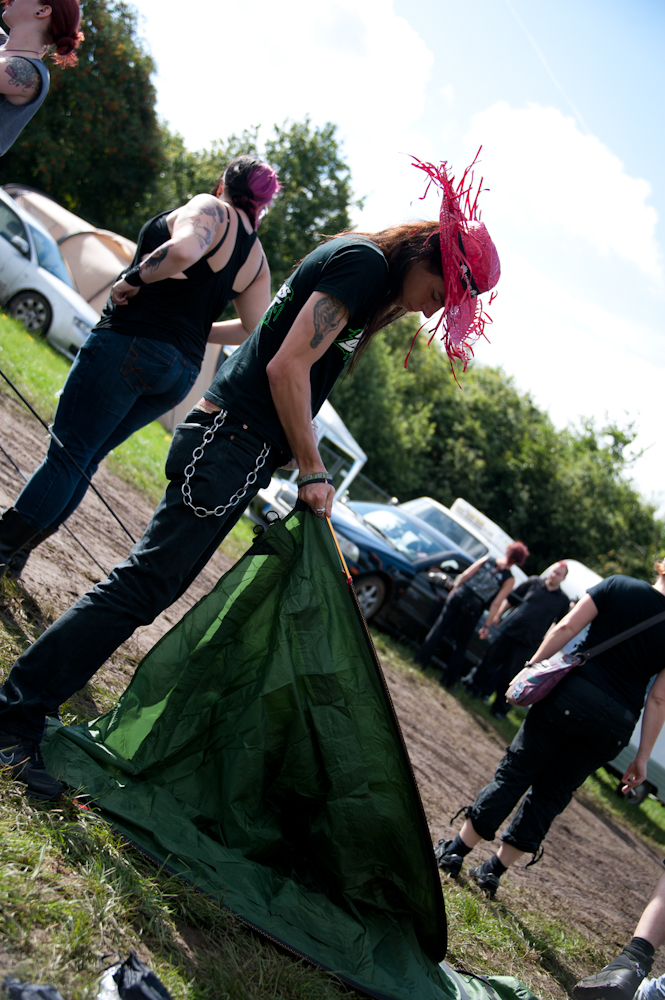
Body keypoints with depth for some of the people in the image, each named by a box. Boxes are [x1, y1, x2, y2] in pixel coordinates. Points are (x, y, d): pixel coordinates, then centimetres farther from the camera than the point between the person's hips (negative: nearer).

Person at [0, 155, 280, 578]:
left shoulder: (210, 209, -5)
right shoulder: (257, 260, 14)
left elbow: (183, 250, -27)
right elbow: (256, 330, 15)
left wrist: (133, 279, -14)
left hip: (130, 346, -7)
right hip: (181, 372, 7)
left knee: (67, 455, -2)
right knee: (83, 459, 16)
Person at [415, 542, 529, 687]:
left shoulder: (487, 559, -1)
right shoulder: (509, 579, -9)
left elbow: (465, 575, -1)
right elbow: (496, 603, -10)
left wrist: (454, 590, 13)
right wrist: (487, 625, -3)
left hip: (459, 595, 2)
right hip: (474, 607, -2)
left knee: (440, 627, 16)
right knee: (461, 645, 12)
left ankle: (422, 658, 21)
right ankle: (448, 679, 18)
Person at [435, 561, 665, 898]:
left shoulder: (617, 586, 0)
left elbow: (566, 627, -6)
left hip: (572, 695, -1)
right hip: (615, 726, 2)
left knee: (514, 775, 10)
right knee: (551, 795, 15)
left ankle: (455, 851, 17)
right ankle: (493, 870, 21)